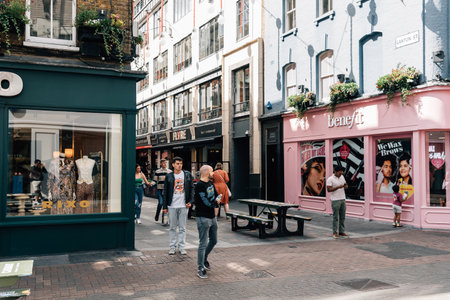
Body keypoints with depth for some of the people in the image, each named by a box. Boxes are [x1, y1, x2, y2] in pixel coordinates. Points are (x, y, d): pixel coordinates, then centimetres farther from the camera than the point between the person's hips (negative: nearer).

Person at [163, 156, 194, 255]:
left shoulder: (187, 175, 5)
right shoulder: (169, 176, 3)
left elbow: (192, 188, 7)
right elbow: (165, 192, 5)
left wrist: (190, 201, -4)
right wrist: (164, 206, 2)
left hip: (184, 206, 0)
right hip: (172, 206, 0)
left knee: (182, 228, 5)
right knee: (172, 227, 7)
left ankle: (181, 247, 13)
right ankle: (172, 247, 16)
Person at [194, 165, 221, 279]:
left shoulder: (210, 183, 12)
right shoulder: (200, 185, -17)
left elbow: (217, 196, 17)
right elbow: (207, 202, -21)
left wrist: (215, 202, -4)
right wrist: (216, 202, -3)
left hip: (212, 216, 9)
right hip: (203, 218, -9)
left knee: (213, 241, 18)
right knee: (203, 244, -4)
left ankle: (204, 259, 39)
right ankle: (200, 269, 5)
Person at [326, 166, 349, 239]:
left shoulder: (342, 177, 11)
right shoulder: (330, 179, -9)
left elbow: (346, 185, 17)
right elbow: (329, 189, -16)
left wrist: (345, 186, -7)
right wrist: (338, 187, -23)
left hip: (343, 200, 6)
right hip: (335, 200, -6)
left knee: (342, 217, 9)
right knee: (335, 217, -2)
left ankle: (342, 232, 16)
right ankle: (334, 232, 7)